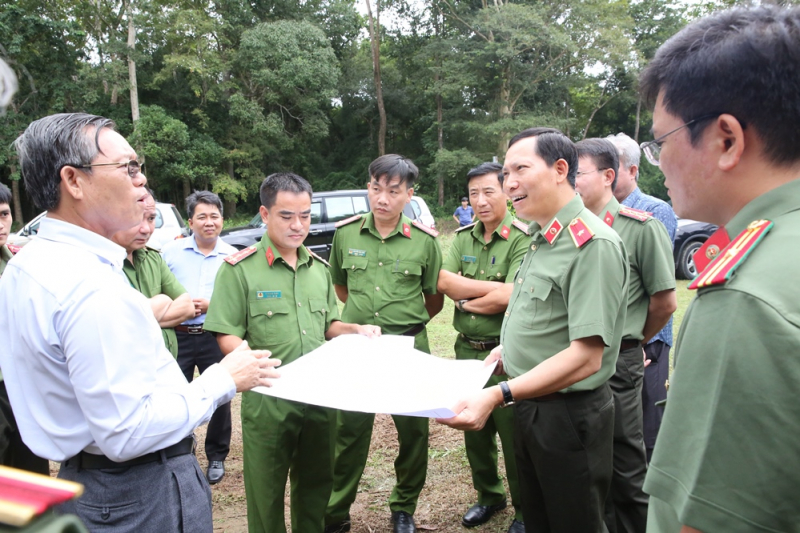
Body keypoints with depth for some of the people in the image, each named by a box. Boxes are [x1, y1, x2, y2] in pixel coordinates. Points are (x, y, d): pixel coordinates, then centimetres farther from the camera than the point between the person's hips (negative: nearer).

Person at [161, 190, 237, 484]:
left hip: (216, 338, 0)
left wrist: (211, 305, -15)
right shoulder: (170, 251, 3)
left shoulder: (233, 256, 2)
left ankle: (217, 456, 28)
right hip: (178, 336, 0)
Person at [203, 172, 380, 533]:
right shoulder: (240, 269, -8)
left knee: (316, 484, 19)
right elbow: (227, 336, -11)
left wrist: (355, 329, 0)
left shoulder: (319, 268, 10)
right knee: (267, 490, 9)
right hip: (268, 399, -5)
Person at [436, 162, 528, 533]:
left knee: (512, 434, 6)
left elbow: (509, 298, -22)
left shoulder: (522, 239, -12)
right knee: (474, 429, 18)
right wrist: (493, 288, -17)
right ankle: (489, 496, 40)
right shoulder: (463, 237, 7)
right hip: (466, 349, 6)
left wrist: (466, 300, -9)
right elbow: (443, 281, -8)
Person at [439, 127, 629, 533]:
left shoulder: (593, 243, -22)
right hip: (530, 405, 9)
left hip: (569, 415, -8)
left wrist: (497, 395, -31)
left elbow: (585, 357, -28)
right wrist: (508, 349, 4)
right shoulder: (540, 239, 8)